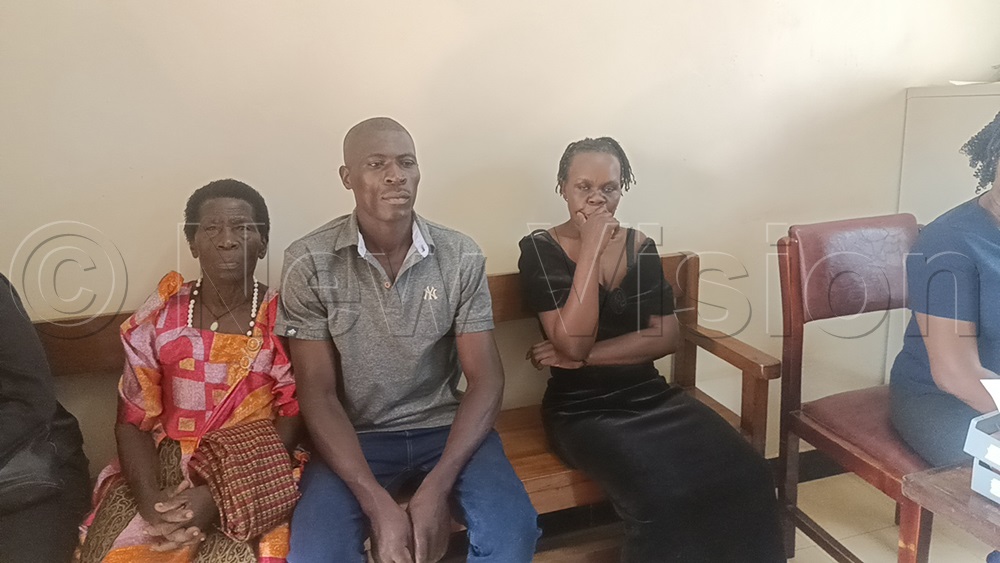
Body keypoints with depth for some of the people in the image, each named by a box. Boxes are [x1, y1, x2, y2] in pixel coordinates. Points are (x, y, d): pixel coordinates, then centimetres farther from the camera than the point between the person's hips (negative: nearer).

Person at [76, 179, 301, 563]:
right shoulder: (158, 318, 1)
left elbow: (291, 421, -7)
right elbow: (133, 420, 2)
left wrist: (218, 496, -18)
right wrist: (149, 498, -16)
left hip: (251, 476, -2)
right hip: (163, 466, 3)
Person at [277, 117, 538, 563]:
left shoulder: (461, 257, -6)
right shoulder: (308, 263, -9)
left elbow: (485, 380, -7)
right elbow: (317, 393, -10)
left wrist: (436, 490, -20)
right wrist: (378, 504, -21)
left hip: (445, 426, 1)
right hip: (355, 435, -1)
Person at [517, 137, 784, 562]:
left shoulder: (640, 247, 7)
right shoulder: (540, 249, -5)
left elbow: (666, 337, -1)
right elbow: (572, 340, -17)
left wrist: (583, 357, -11)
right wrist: (592, 248, -18)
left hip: (650, 395, 4)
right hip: (581, 408, -4)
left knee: (745, 477, -18)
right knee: (663, 495, -29)